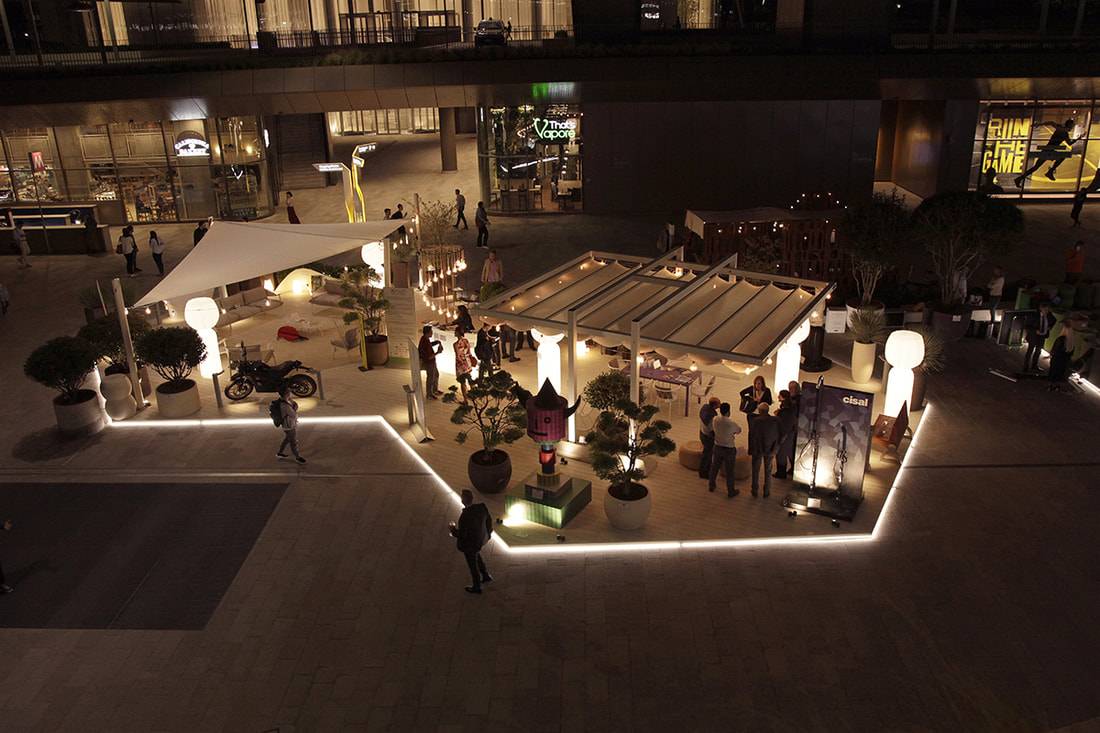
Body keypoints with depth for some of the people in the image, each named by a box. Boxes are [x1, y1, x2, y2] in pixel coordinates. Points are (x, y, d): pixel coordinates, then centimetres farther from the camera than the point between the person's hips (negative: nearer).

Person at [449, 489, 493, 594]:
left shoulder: (465, 516, -37)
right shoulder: (482, 507, -18)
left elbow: (461, 534, -28)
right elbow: (488, 519, -1)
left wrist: (453, 530, -7)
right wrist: (488, 533, 18)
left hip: (470, 543, -6)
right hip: (481, 538, 6)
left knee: (472, 564, 19)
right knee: (476, 555, 36)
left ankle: (476, 587, 43)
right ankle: (486, 576, 49)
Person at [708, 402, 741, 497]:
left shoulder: (715, 420, -12)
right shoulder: (731, 423, -25)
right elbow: (739, 430, -5)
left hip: (718, 447, 4)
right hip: (729, 449, -4)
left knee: (714, 467, 22)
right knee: (729, 471, 9)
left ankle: (711, 486, 38)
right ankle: (731, 492, 21)